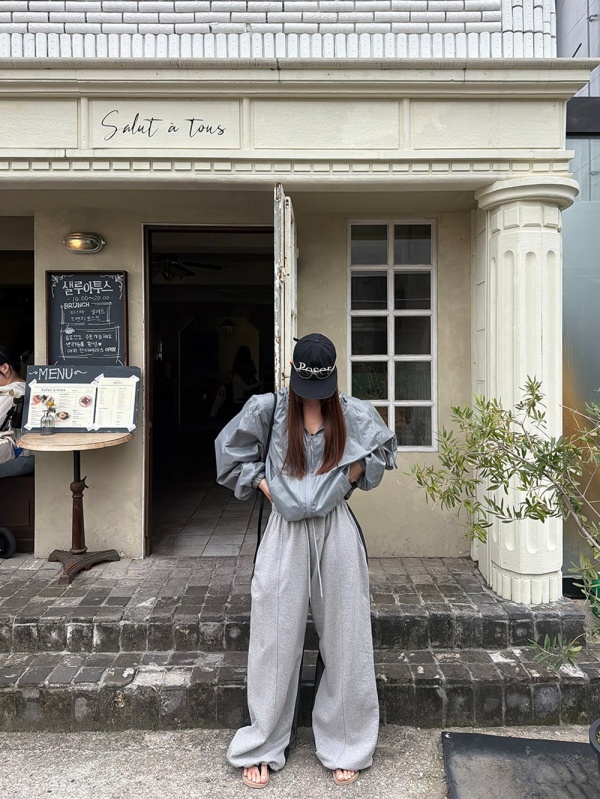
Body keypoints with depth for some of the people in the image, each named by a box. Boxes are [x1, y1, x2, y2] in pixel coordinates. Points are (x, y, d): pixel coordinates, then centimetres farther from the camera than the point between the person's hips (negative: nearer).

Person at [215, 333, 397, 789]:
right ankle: (262, 749, 22)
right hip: (286, 532, -1)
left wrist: (353, 473, 0)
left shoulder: (353, 413, 1)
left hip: (336, 532, 1)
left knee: (343, 638, 8)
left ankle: (345, 747, 25)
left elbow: (385, 448, 17)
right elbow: (231, 449, 10)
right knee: (275, 640, 5)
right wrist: (263, 484, -1)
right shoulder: (267, 409, -2)